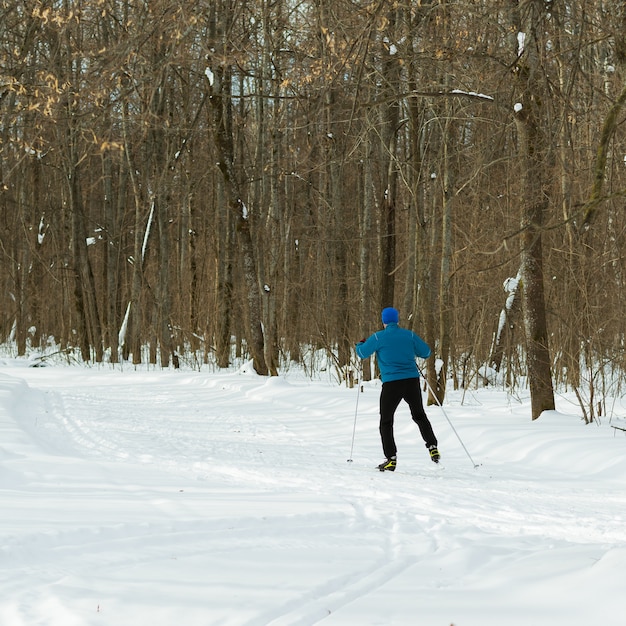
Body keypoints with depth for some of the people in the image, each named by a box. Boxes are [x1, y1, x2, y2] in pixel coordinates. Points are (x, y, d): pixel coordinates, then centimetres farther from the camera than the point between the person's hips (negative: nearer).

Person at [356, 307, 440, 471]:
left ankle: (391, 459, -1)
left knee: (386, 421, 8)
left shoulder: (378, 337, -4)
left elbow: (362, 353, 6)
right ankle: (433, 448, 12)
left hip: (391, 383, -3)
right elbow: (426, 352, 10)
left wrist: (360, 344, 28)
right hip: (412, 381, 3)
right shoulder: (409, 335, 4)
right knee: (419, 415, 22)